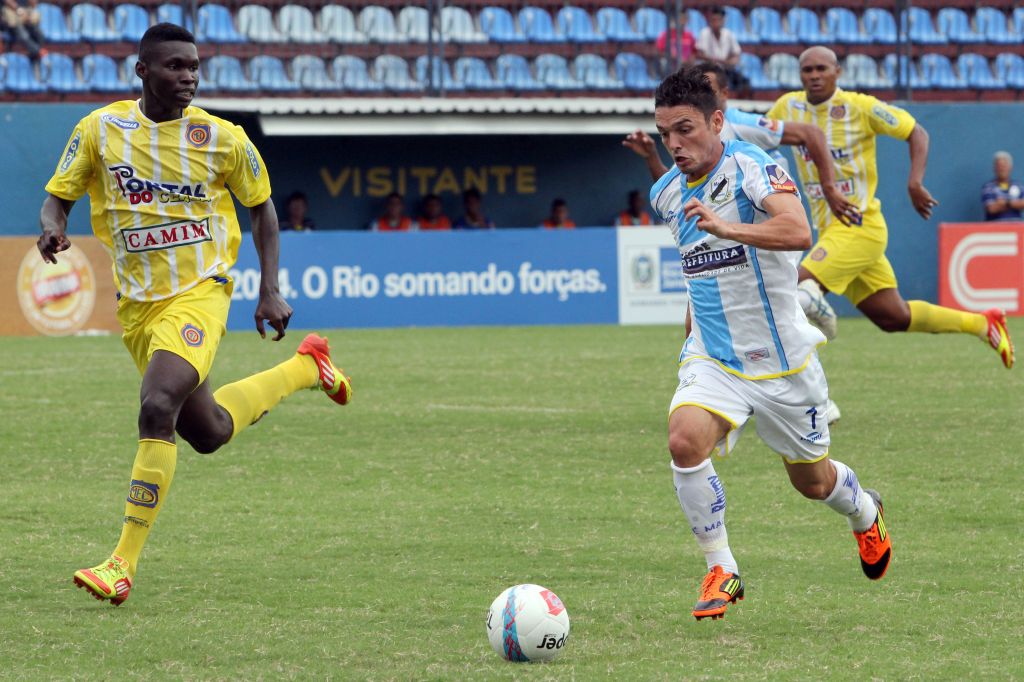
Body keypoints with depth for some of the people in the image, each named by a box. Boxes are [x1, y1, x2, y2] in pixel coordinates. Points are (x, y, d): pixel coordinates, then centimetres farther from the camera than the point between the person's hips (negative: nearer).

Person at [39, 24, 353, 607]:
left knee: (157, 407, -27)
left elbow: (261, 206, 9)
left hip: (199, 294, -4)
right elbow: (58, 197, 6)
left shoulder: (221, 138, -5)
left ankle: (125, 563, -24)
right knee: (207, 432, 15)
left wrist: (270, 291, 1)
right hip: (137, 305, 4)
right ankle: (305, 369, 46)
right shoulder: (101, 130, -2)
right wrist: (53, 230, -18)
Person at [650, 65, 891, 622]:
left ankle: (864, 513, 50)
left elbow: (797, 231, -37)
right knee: (685, 440, -26)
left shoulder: (752, 168, -18)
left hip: (781, 359, -4)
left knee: (812, 481, 13)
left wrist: (726, 227, -50)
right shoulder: (665, 194, 2)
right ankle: (720, 571, -12)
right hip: (711, 359, 4)